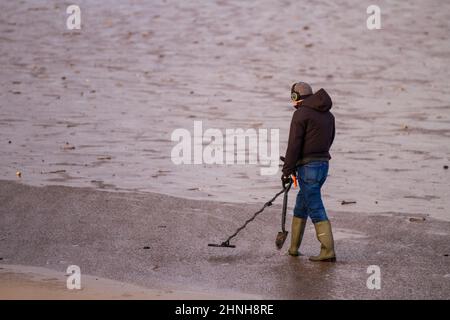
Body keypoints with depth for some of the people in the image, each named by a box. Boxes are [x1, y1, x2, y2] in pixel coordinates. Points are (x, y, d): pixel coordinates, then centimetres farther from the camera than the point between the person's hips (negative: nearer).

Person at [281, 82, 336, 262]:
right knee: (301, 206, 19)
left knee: (316, 210, -8)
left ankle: (328, 251, -13)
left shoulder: (301, 114, -11)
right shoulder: (327, 115, 14)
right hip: (324, 164, 8)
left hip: (308, 166, -8)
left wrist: (287, 170, -11)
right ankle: (293, 247, 25)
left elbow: (294, 144, -14)